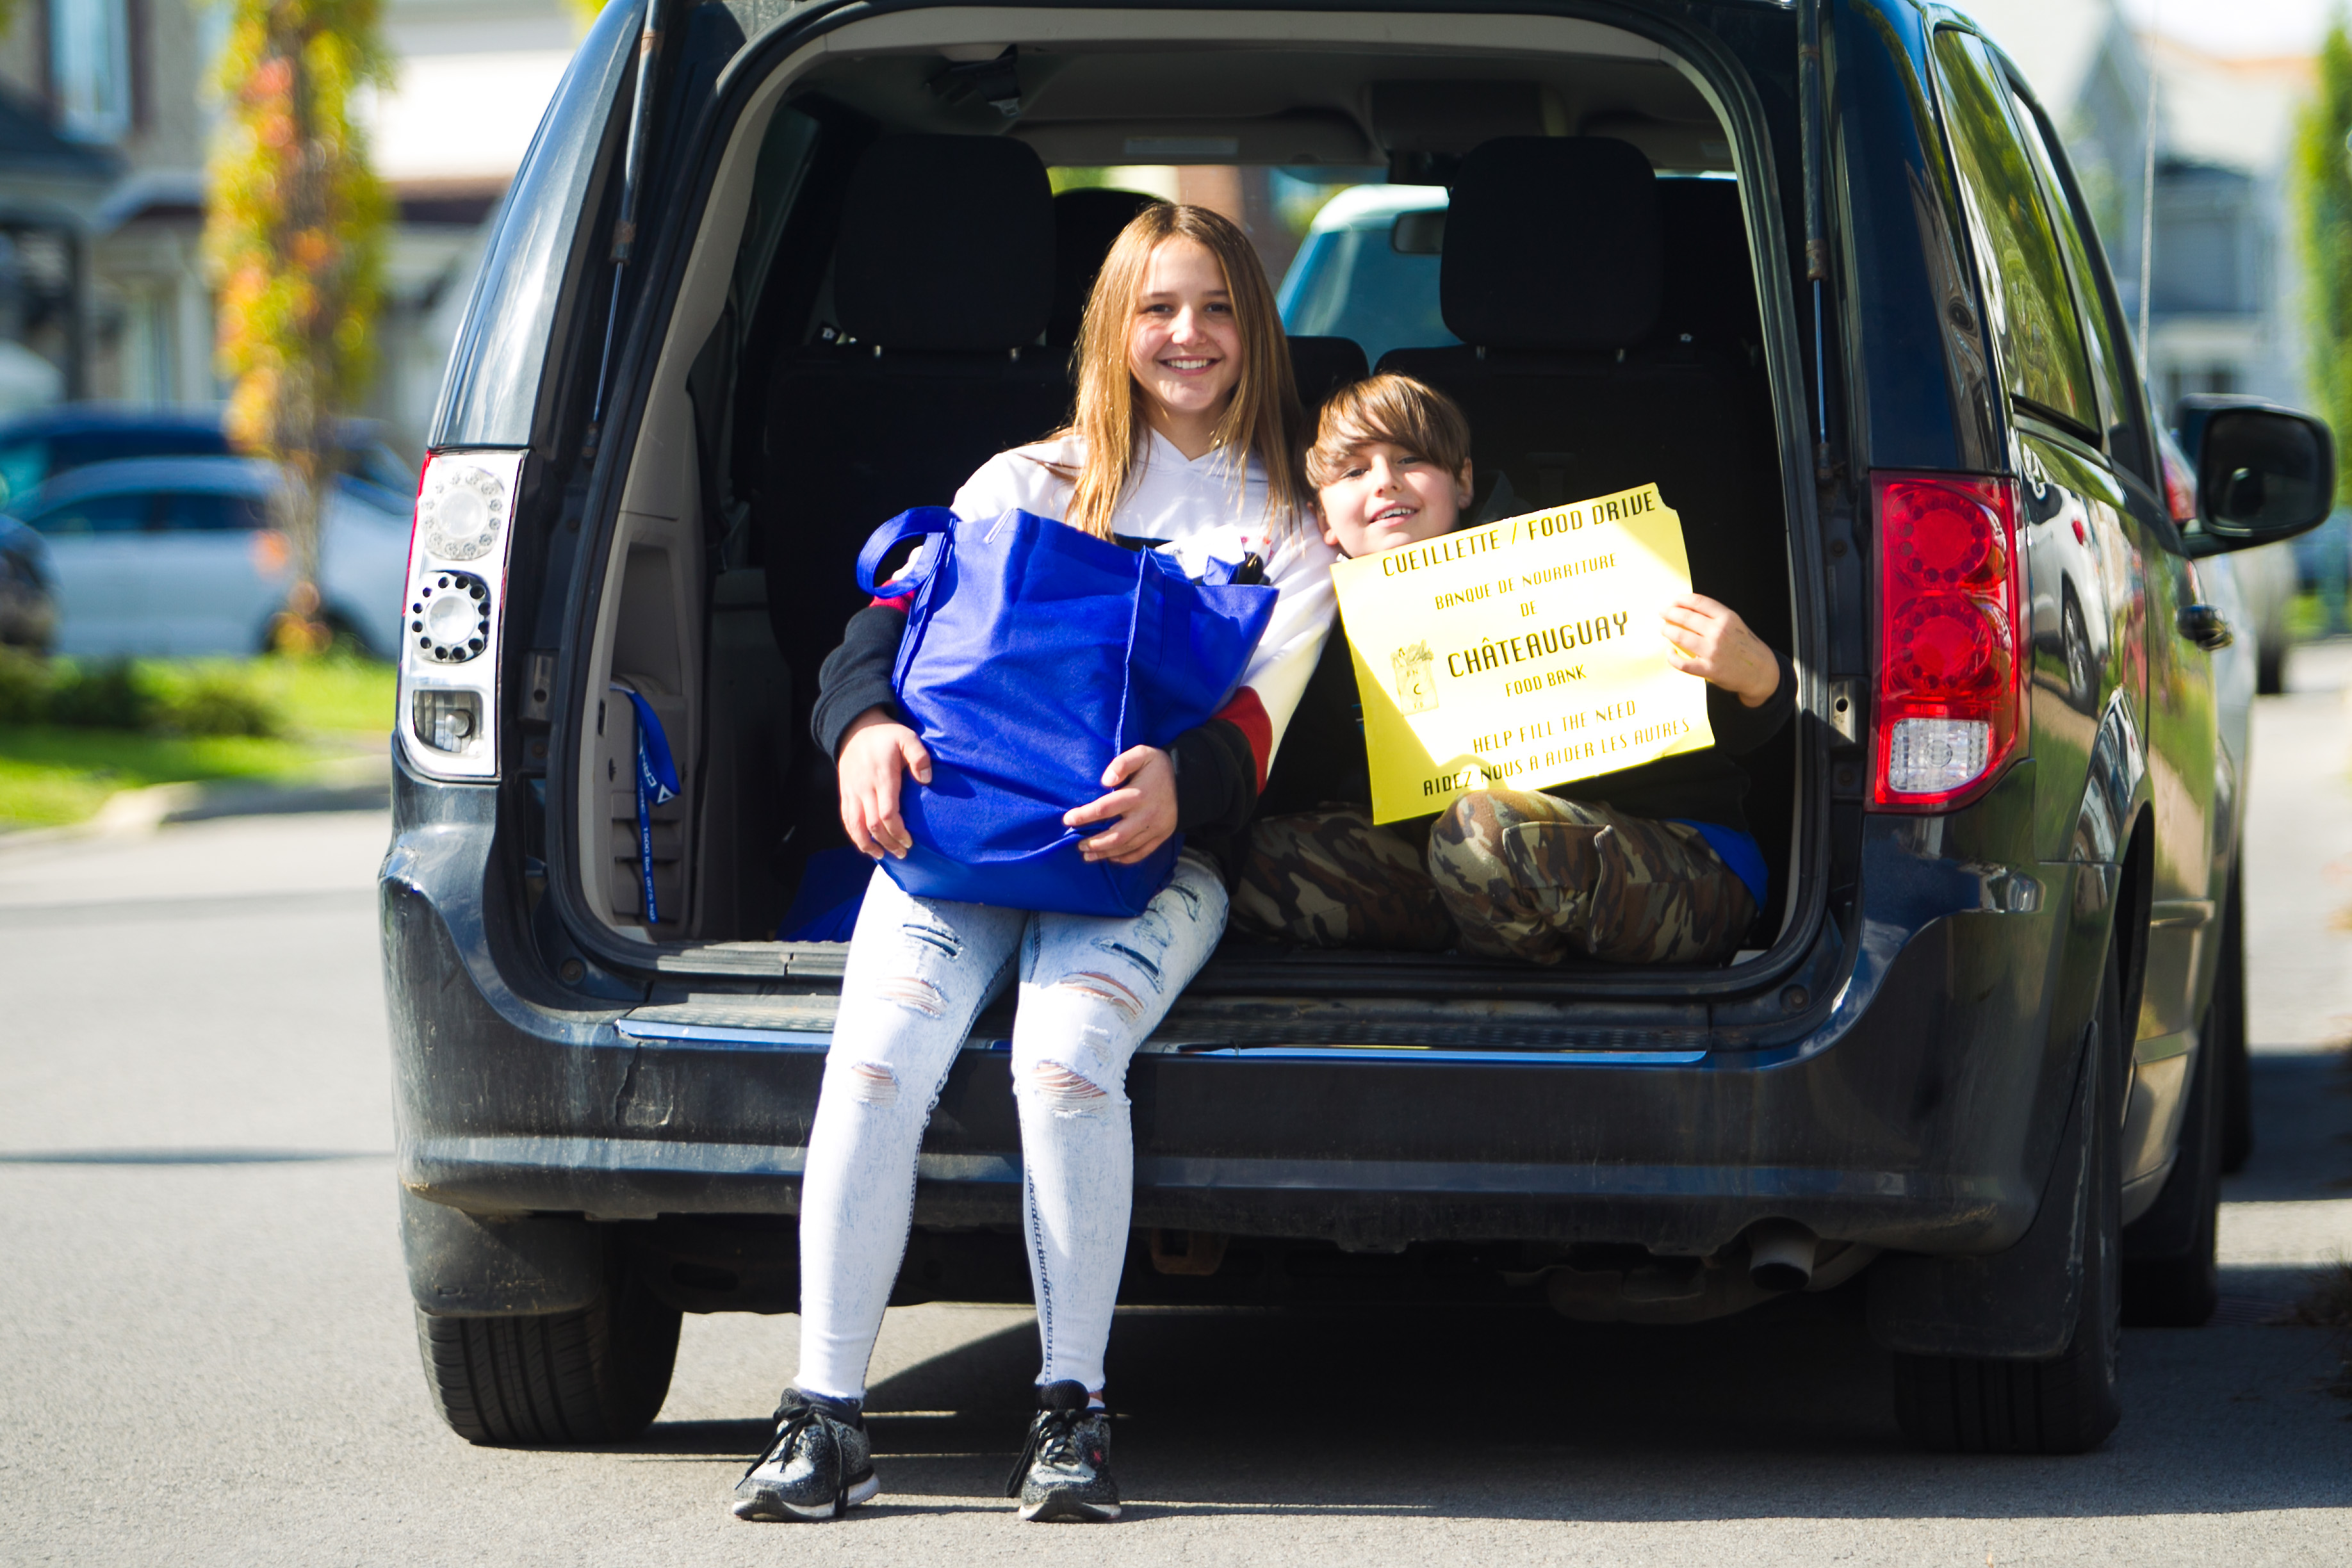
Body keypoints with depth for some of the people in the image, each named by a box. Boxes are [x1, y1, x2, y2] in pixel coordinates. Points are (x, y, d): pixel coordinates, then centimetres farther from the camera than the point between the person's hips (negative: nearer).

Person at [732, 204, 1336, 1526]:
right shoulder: (1026, 484, 22)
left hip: (1150, 853, -1)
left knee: (1066, 1052, -33)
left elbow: (1252, 730, 2)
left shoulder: (1289, 525, 18)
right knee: (880, 1051, -28)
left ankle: (1074, 1412, -23)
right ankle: (826, 1417, -26)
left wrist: (1177, 783, -22)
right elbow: (895, 621, 10)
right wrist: (867, 725, -15)